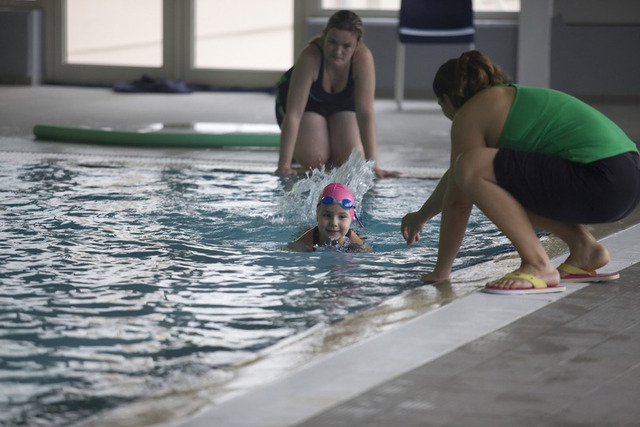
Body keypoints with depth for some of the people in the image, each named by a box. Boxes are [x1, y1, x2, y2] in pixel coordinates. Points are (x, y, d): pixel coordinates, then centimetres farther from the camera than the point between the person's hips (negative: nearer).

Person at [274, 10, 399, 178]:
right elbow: (293, 114, -40)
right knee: (314, 159, -21)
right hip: (307, 100, -2)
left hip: (343, 101, 2)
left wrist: (372, 164, -38)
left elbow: (365, 114, -34)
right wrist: (284, 165, -44)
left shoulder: (363, 57, -35)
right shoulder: (310, 58, -40)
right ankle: (297, 147, 14)